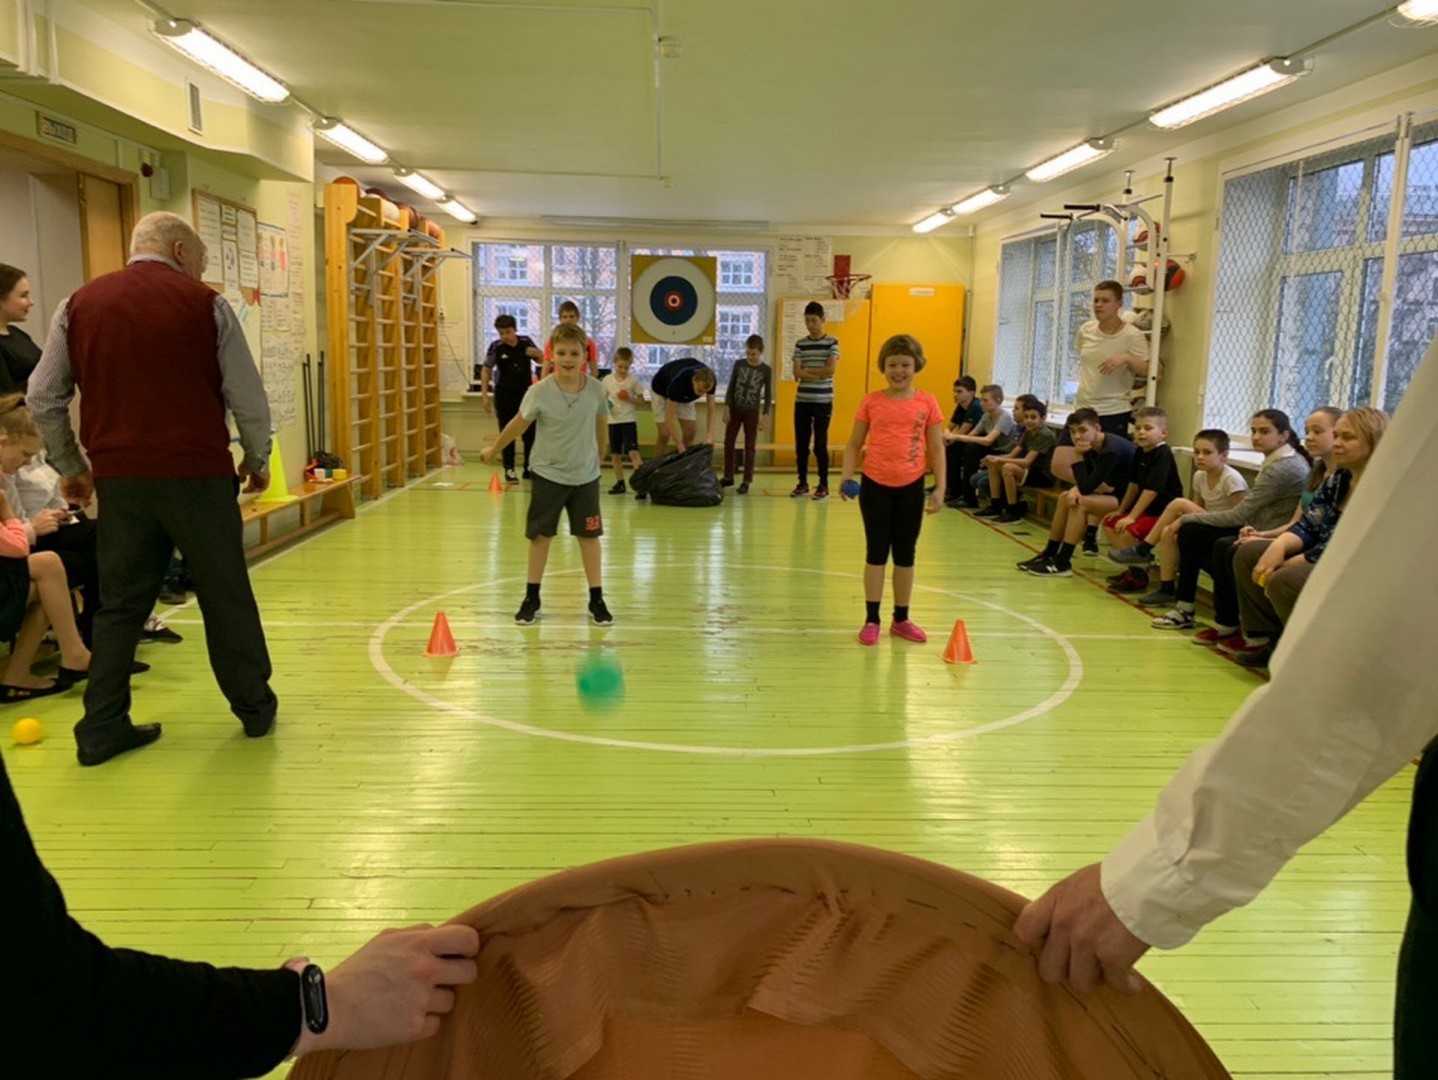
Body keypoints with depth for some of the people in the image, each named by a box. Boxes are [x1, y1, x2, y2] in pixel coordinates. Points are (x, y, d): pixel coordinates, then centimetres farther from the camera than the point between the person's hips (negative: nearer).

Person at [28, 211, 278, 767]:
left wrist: (69, 467, 21)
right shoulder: (205, 303, -1)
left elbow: (43, 398, 10)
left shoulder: (79, 305, 8)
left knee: (120, 602, 12)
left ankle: (101, 727, 14)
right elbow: (247, 395, -1)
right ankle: (255, 708, 20)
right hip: (197, 474, -3)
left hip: (119, 477, 3)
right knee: (226, 596, 9)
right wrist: (257, 459, 13)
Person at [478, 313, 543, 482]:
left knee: (530, 433, 5)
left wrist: (537, 353, -14)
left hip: (526, 393, 2)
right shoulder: (496, 347, -11)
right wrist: (484, 395, -8)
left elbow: (543, 360, 10)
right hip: (505, 395, -2)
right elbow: (486, 370, -3)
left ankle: (529, 468, 17)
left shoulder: (526, 342, -4)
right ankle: (509, 469, 11)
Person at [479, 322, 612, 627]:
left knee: (589, 536, 6)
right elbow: (518, 425, -3)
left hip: (586, 475, 1)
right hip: (548, 474, -1)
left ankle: (596, 600, 17)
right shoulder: (539, 392, -17)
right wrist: (493, 450, 9)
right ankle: (532, 599, 20)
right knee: (540, 535, 7)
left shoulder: (595, 389, -12)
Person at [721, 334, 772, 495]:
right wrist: (726, 408, -3)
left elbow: (768, 394, -1)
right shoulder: (738, 365, 0)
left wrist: (764, 415, -6)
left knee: (750, 446, 1)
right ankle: (728, 477, 17)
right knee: (728, 443, 6)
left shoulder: (766, 370, -5)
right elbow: (731, 387, 3)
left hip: (752, 412, -3)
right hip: (735, 409, 3)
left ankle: (746, 481, 4)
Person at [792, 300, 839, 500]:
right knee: (801, 444, 6)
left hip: (823, 402, -3)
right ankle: (802, 483, 17)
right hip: (802, 401, 4)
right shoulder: (800, 344, 7)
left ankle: (823, 485, 7)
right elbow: (797, 373, -3)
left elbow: (831, 369, -13)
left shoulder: (831, 342, -1)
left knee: (820, 445, -1)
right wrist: (819, 373, -14)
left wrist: (807, 370, -7)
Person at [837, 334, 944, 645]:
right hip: (875, 485, -1)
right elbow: (854, 444, 1)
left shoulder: (927, 403, -1)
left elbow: (936, 449, 2)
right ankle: (871, 619, 13)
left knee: (905, 554, 11)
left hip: (911, 487, 1)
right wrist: (846, 476, -13)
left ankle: (901, 619, 22)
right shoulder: (871, 401, -2)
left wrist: (939, 488, -3)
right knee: (876, 552, 6)